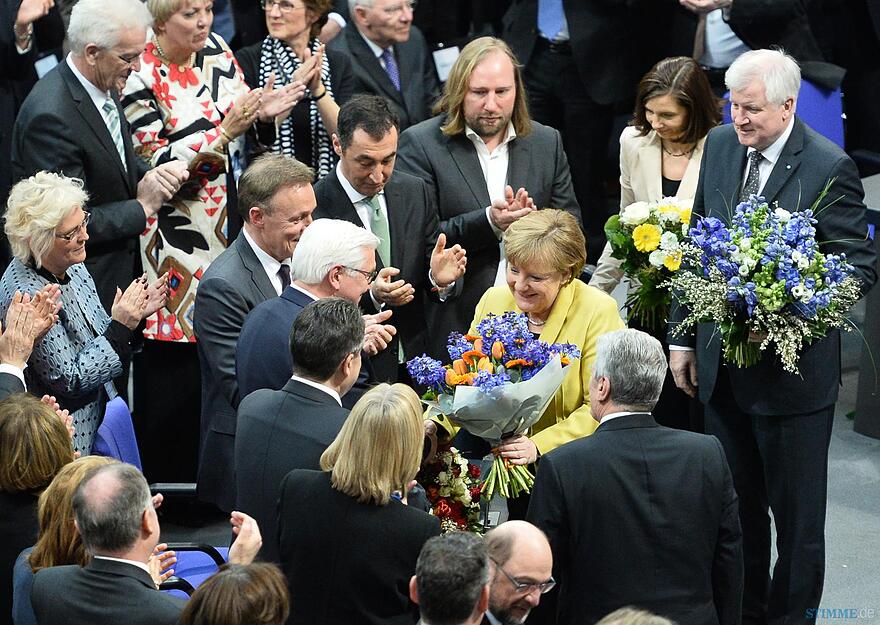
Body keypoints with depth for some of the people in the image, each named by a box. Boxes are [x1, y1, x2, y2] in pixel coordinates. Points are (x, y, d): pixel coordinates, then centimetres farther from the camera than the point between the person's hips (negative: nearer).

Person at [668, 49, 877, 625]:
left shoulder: (829, 168, -16)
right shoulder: (720, 146, 2)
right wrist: (683, 338, 9)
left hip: (792, 368, -6)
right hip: (721, 364, 6)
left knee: (797, 514, 7)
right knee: (736, 505, 19)